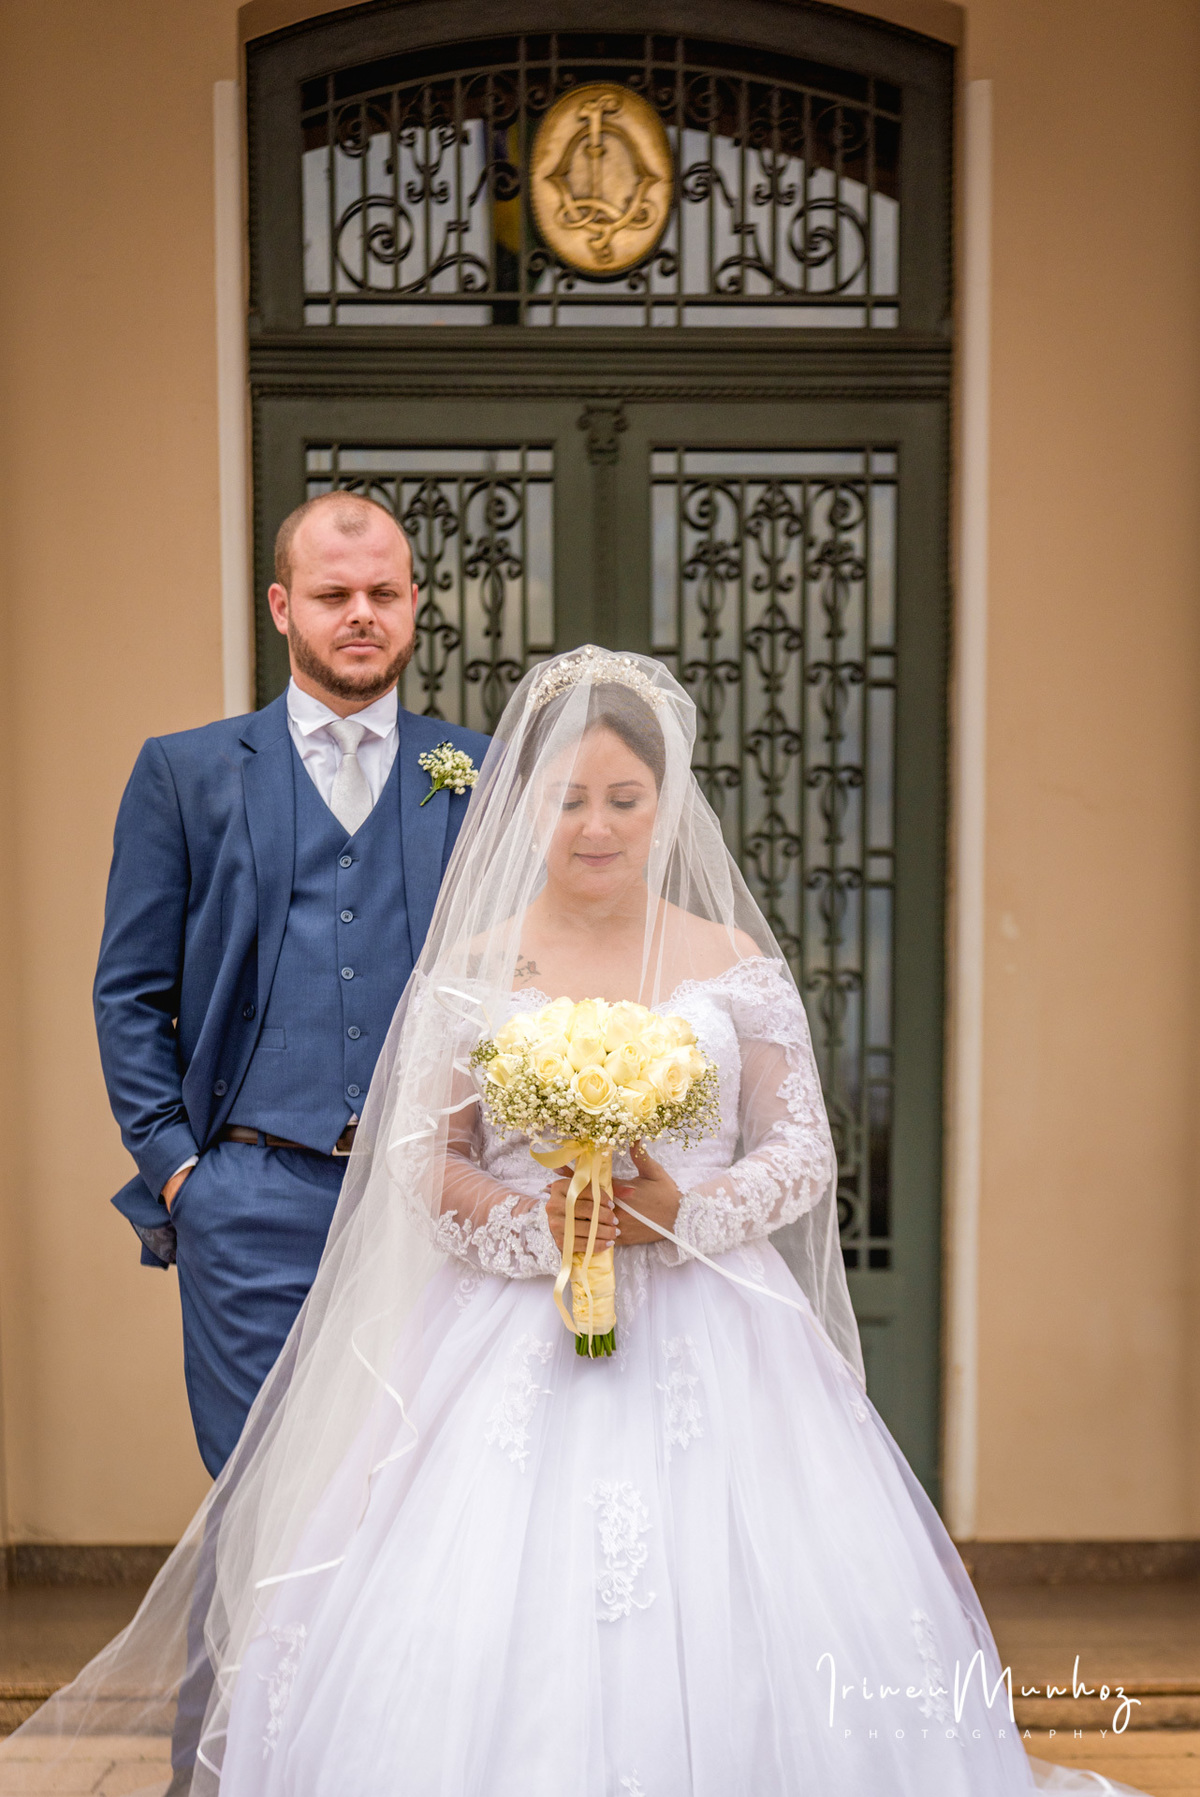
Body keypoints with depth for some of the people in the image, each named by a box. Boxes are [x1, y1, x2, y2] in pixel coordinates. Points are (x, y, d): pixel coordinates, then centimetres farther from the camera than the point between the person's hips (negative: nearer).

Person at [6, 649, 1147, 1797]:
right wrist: (539, 1228, -14)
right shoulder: (475, 968, 4)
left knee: (743, 1618, -5)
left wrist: (682, 1212, -13)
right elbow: (424, 1159, 3)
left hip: (707, 1333, 1)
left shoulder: (736, 965, 5)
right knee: (482, 1635, -6)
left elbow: (803, 1151, 5)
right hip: (518, 1343, 0)